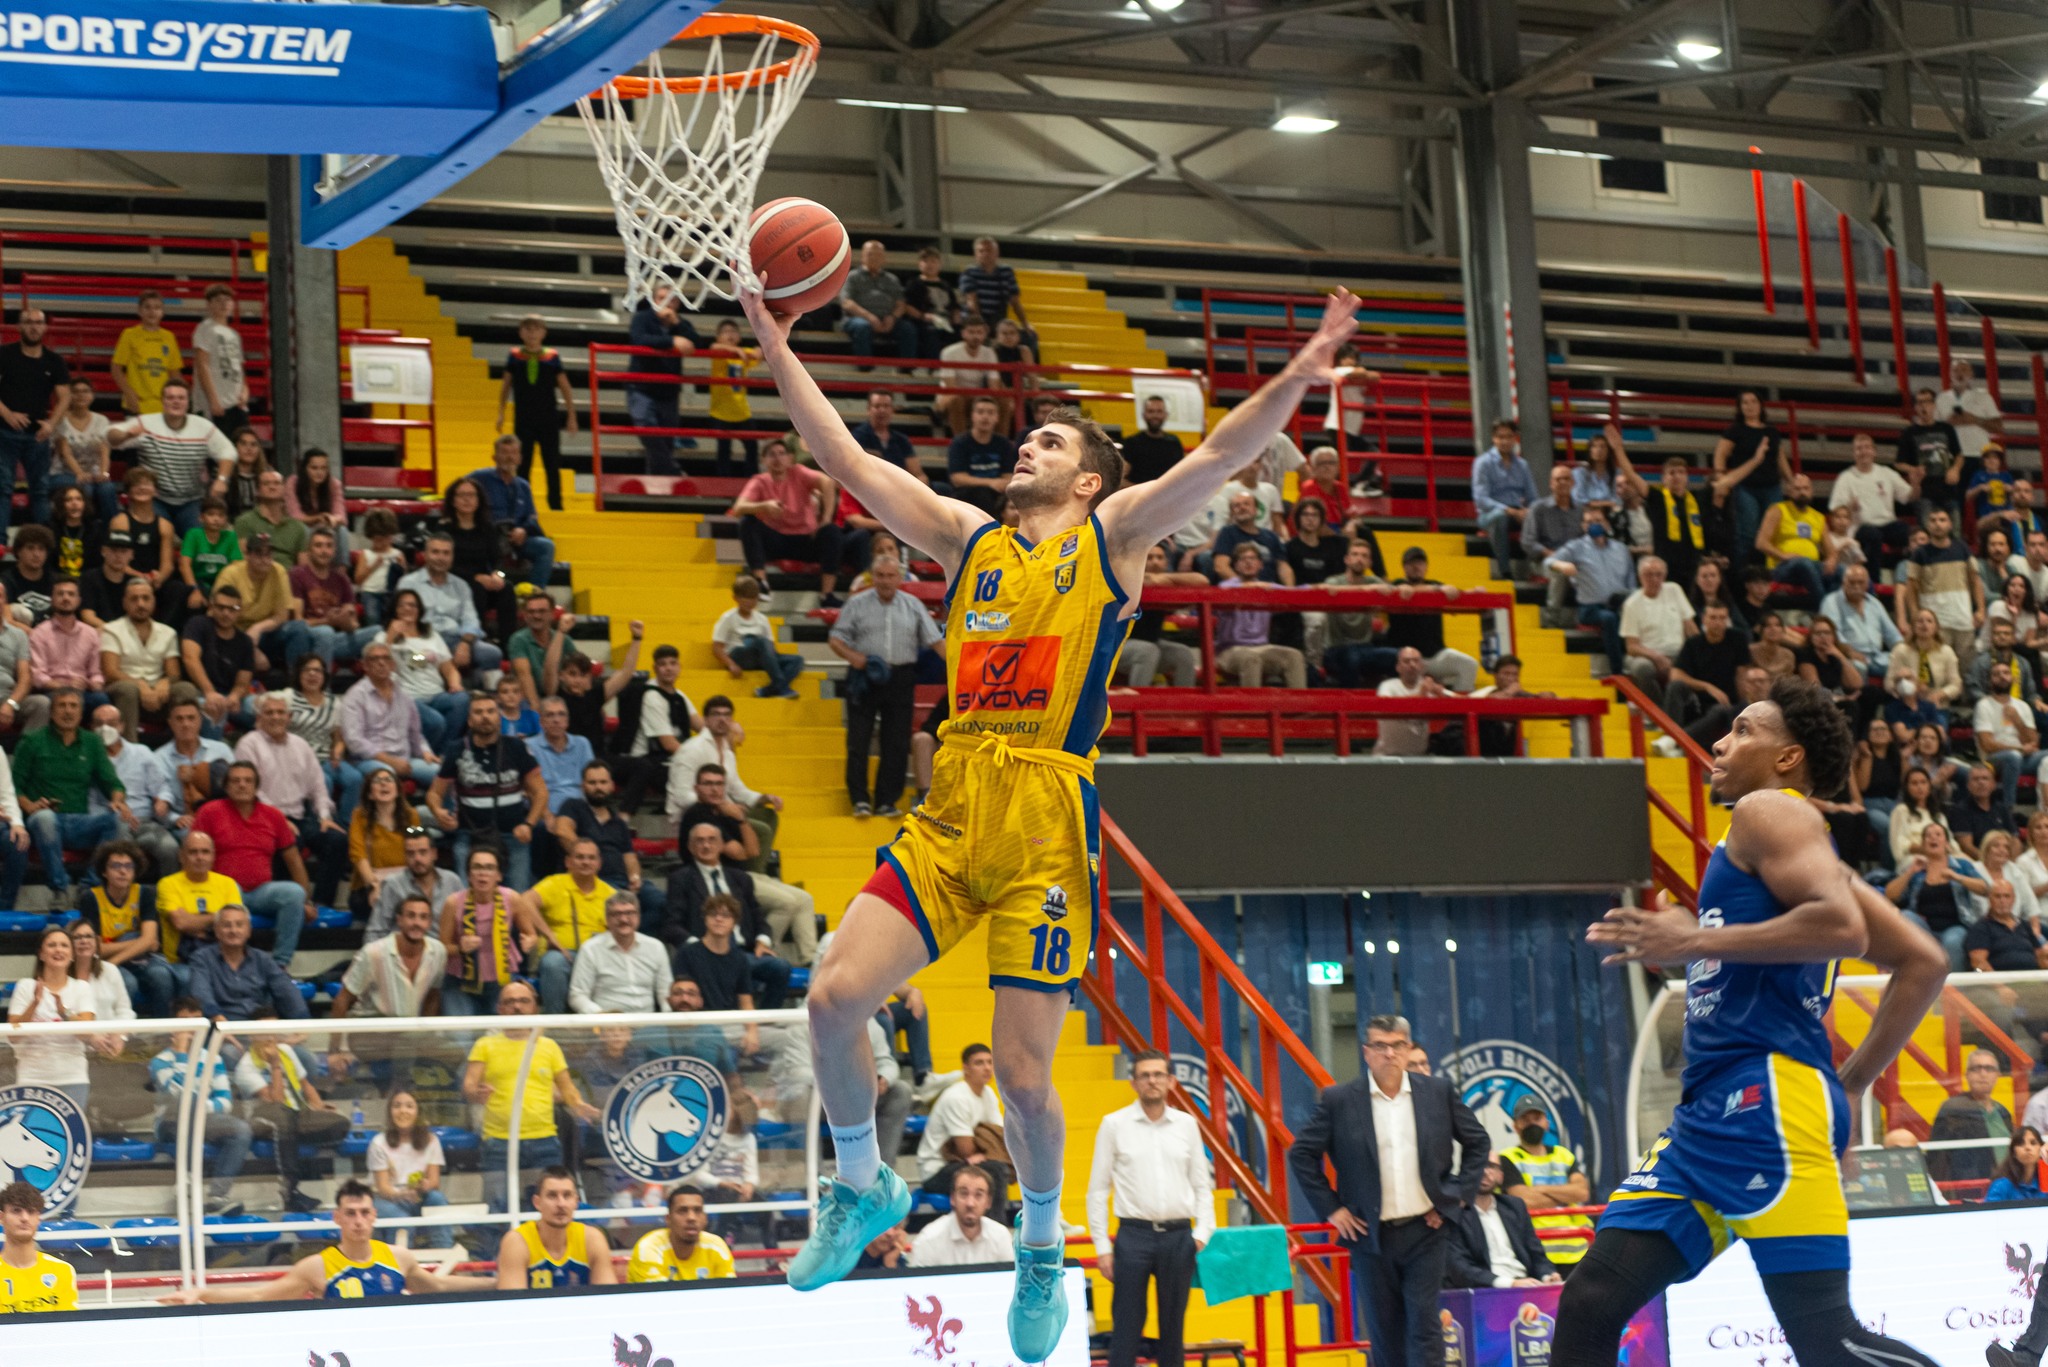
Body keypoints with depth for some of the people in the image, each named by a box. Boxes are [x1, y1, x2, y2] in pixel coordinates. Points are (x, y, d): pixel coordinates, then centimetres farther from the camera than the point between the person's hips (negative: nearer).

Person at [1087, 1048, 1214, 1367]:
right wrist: (1102, 1247, -4)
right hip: (1134, 1234, -2)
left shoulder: (1186, 1125, 8)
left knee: (1173, 1325, 8)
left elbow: (1202, 1186, 12)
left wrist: (1202, 1234, -1)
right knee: (1126, 1328, -4)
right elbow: (1098, 1189, 2)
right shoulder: (1114, 1125, 1)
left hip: (1179, 1236, 2)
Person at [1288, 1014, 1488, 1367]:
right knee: (1386, 1331, 7)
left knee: (1423, 1325, -8)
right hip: (1370, 1236, 0)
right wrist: (1330, 1209, -2)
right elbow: (1301, 1154, 3)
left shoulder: (1439, 1092, 2)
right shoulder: (1338, 1100, -3)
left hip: (1425, 1232, 0)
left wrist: (1458, 1193, 4)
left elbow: (1477, 1141, 13)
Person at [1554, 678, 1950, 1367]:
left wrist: (1695, 942, -12)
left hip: (1768, 1100, -10)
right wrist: (1850, 1083, 22)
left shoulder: (1770, 811, 0)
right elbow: (1923, 961, 26)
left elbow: (1844, 927, -18)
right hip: (1709, 1116, 10)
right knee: (1590, 1302, 1)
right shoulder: (1802, 848, 27)